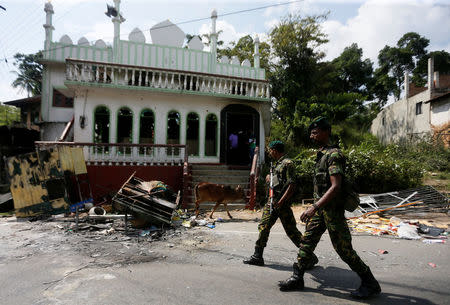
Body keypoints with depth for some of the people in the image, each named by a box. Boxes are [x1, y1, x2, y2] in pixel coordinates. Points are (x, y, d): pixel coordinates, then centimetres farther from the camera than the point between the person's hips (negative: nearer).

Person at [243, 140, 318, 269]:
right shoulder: (277, 164, 17)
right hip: (272, 200, 9)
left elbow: (292, 185, -20)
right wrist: (270, 177, 13)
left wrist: (281, 201, -25)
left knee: (291, 230, -3)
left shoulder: (287, 163, -12)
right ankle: (257, 256, 18)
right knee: (263, 226, 9)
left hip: (282, 203, -9)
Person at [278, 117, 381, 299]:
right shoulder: (321, 155, 14)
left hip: (332, 209, -9)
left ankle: (370, 284, 18)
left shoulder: (334, 155, -16)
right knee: (307, 240, 8)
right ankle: (297, 278, 17)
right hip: (320, 208, 9)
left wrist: (314, 207, -30)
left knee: (344, 249, 0)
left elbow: (335, 187, -25)